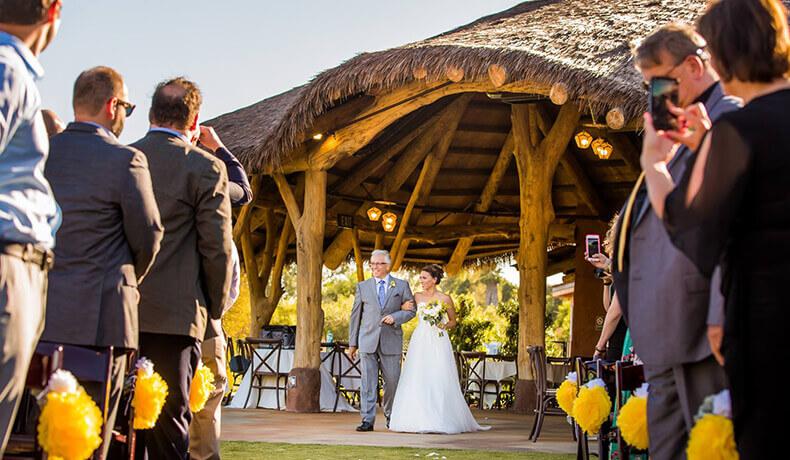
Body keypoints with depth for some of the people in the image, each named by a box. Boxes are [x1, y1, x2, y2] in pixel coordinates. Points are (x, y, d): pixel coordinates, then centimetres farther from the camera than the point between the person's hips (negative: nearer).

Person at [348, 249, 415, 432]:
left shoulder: (401, 286, 7)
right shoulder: (362, 286, 9)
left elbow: (411, 310, 8)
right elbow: (355, 315, 10)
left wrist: (395, 317, -12)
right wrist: (352, 343, 8)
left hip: (391, 341, 0)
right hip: (368, 341, 0)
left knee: (392, 381, 4)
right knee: (368, 382, -4)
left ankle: (391, 416, 23)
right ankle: (367, 420, -4)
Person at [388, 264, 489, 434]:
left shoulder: (445, 299, 0)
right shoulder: (417, 297, 8)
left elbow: (453, 321, 8)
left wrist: (444, 326, -12)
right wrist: (403, 307, -3)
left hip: (438, 342, -3)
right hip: (420, 342, 3)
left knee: (438, 381, -6)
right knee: (417, 381, -2)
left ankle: (441, 421, 1)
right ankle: (420, 420, 3)